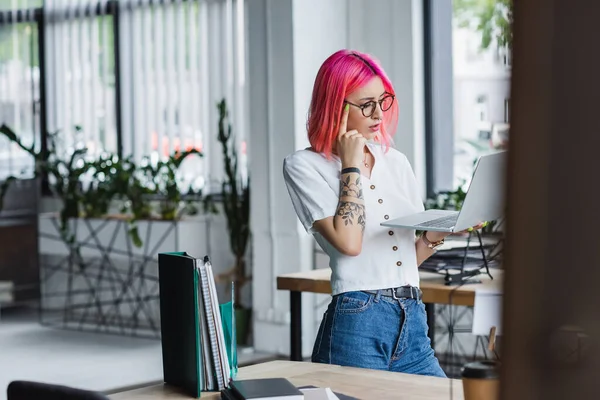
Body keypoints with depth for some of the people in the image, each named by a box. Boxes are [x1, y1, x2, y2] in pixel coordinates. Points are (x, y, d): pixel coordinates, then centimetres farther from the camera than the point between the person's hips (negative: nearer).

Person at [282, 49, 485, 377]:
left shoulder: (396, 162, 16)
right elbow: (349, 242, -16)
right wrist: (351, 166, -7)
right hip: (357, 323, -6)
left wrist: (441, 232, -1)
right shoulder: (304, 166, -1)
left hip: (412, 324, 6)